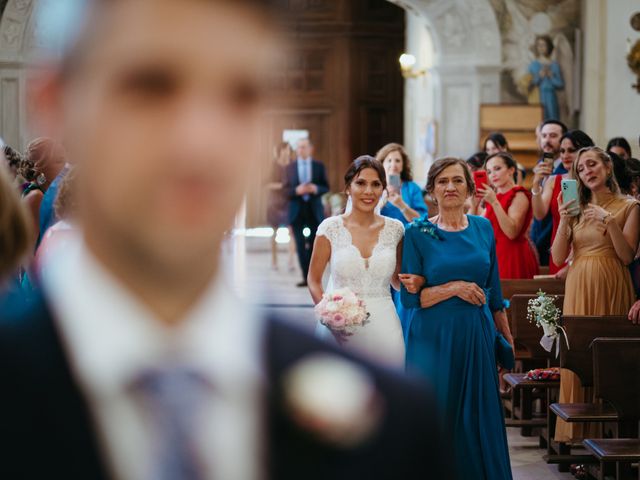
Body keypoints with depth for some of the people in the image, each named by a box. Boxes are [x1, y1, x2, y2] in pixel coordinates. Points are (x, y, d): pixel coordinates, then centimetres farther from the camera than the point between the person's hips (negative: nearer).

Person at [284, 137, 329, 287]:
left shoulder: (319, 166, 5)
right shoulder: (290, 167, 6)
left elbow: (326, 187, 4)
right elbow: (286, 189, 3)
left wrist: (316, 189, -16)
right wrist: (297, 191, -17)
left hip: (314, 209, 0)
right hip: (297, 210, 0)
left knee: (315, 244, 2)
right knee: (300, 245, -2)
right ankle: (306, 277, 1)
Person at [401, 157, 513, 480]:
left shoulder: (483, 228, 7)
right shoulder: (418, 233, -3)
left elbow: (494, 289, 14)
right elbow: (410, 296, -7)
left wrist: (506, 335, 14)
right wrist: (453, 288, -17)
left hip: (478, 336, 3)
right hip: (434, 338, -3)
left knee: (479, 417, 4)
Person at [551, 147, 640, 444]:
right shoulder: (577, 208, 12)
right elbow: (558, 257, 5)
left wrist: (610, 222, -17)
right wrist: (564, 221, -7)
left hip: (610, 289, -3)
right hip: (578, 288, 3)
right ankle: (575, 430, 5)